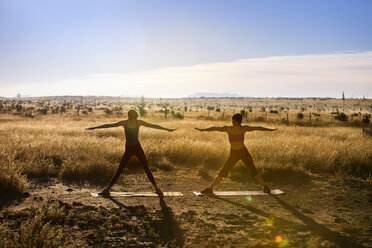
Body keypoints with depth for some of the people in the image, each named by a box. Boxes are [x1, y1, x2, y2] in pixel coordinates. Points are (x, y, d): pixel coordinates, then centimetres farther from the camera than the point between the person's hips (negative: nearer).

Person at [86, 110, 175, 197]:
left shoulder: (139, 122, -2)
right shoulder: (123, 123, -3)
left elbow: (153, 126, 2)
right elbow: (108, 125, -4)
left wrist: (167, 129, 4)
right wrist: (94, 128, -7)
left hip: (138, 148, 0)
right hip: (128, 150, 0)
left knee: (147, 170, -4)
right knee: (119, 170, -2)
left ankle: (157, 189, 7)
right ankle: (107, 189, 8)